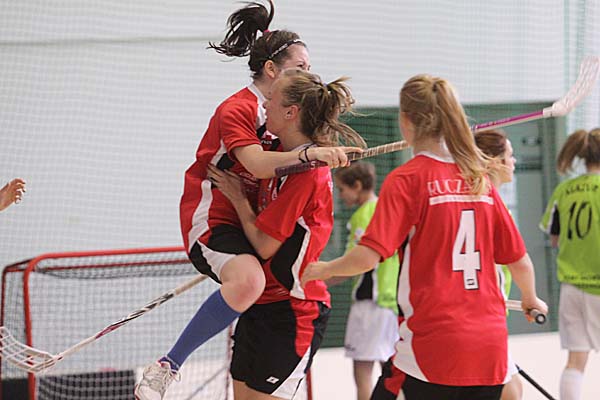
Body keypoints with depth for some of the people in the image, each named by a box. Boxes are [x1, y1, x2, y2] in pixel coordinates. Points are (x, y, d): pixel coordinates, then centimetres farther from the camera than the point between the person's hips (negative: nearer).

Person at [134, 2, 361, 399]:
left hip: (248, 221, 10)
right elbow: (256, 163, -32)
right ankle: (167, 367, -30)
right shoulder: (237, 109, -15)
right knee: (248, 281, -37)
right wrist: (308, 153, -45)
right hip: (211, 217, -10)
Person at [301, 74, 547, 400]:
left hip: (434, 345, -5)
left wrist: (324, 269, 4)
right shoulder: (479, 178, 9)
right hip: (490, 345, 5)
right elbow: (520, 260, 12)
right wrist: (531, 301, 32)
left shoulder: (406, 180, -7)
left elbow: (368, 256, -16)